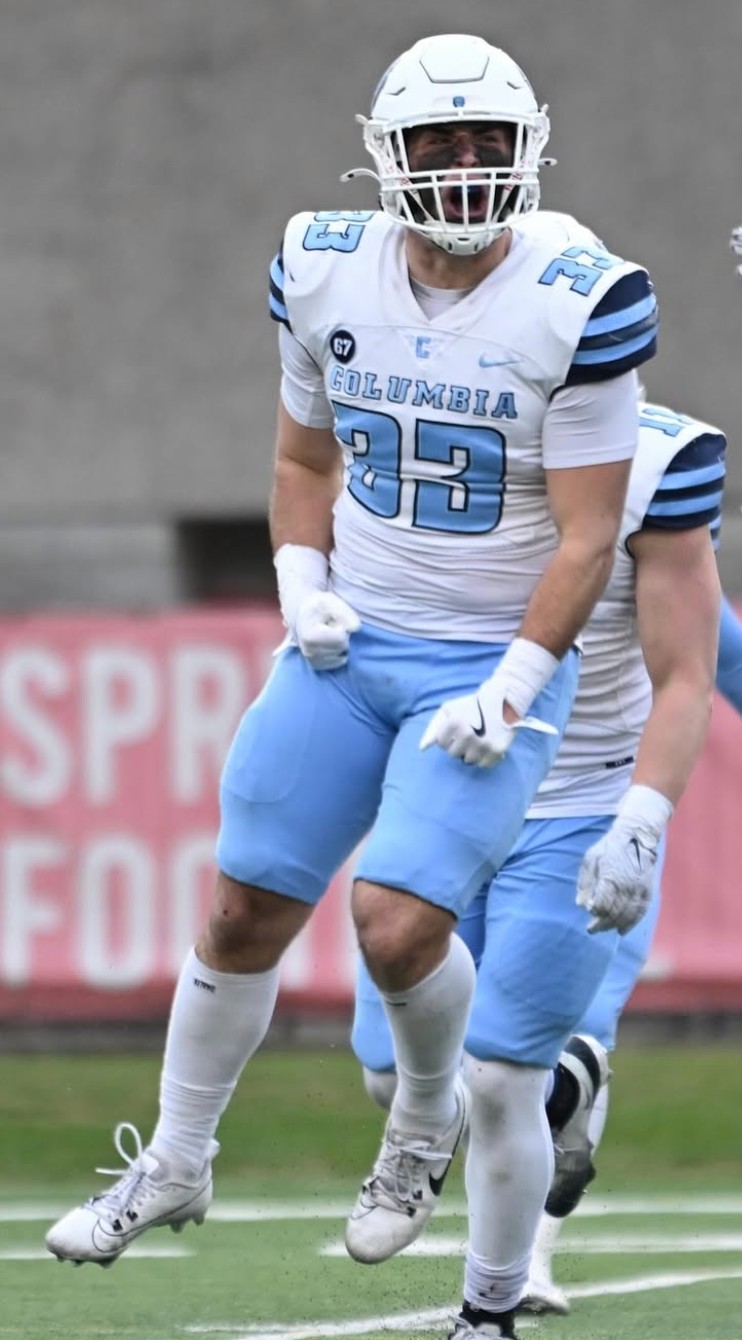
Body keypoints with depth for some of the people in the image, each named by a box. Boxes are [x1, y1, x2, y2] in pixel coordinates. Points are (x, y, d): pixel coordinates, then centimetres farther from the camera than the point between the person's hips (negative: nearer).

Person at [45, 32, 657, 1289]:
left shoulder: (578, 308, -14)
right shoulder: (325, 273, -1)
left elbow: (585, 536, -11)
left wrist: (508, 693, -17)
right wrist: (304, 590, -1)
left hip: (490, 666, -4)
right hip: (350, 648, 4)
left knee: (398, 919, -19)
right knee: (245, 911, 4)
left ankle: (427, 1117, 12)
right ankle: (174, 1164, 24)